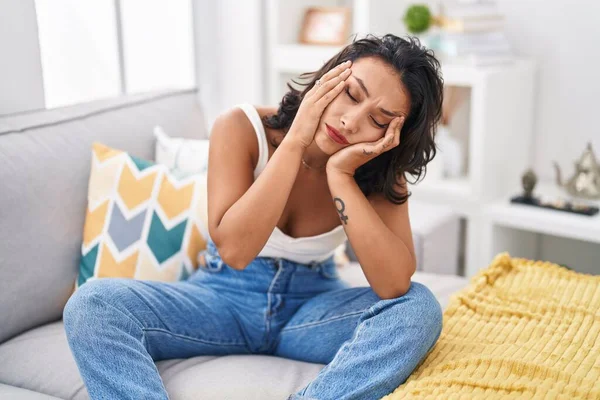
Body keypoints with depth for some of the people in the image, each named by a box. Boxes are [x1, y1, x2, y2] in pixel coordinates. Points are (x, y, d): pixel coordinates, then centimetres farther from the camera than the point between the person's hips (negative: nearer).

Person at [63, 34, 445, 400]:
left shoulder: (379, 167, -12)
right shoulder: (243, 128, -17)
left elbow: (395, 284, -24)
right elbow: (234, 249, -28)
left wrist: (340, 175, -30)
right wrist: (295, 141, -32)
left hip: (314, 306, 1)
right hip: (225, 296, 0)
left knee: (420, 308, -28)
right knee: (92, 304, -25)